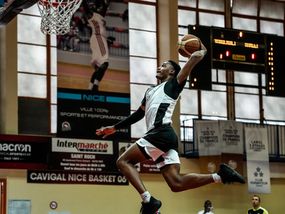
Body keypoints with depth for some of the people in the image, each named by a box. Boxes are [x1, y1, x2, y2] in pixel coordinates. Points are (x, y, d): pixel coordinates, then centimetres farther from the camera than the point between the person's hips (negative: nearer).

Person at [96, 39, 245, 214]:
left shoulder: (173, 84, 8)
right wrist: (114, 128, 38)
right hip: (162, 136, 8)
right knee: (177, 183, -4)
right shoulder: (151, 91, 32)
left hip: (161, 133, -8)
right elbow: (138, 114, 39)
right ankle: (220, 176, -8)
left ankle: (148, 200, -21)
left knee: (123, 161, -9)